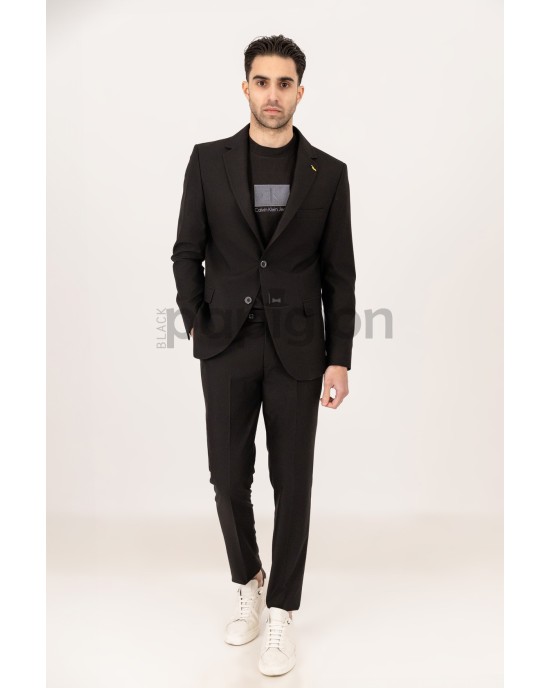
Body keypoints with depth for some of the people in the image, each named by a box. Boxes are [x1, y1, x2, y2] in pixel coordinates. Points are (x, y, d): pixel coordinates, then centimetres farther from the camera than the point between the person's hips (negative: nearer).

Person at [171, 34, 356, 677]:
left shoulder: (328, 173, 2)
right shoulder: (209, 160, 2)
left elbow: (339, 274, 2)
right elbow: (187, 254, 8)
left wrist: (340, 360, -3)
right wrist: (198, 328, 1)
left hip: (297, 351, 0)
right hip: (227, 349, 1)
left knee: (292, 482, 4)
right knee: (229, 477, 6)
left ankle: (281, 611, 21)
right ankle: (247, 581, 33)